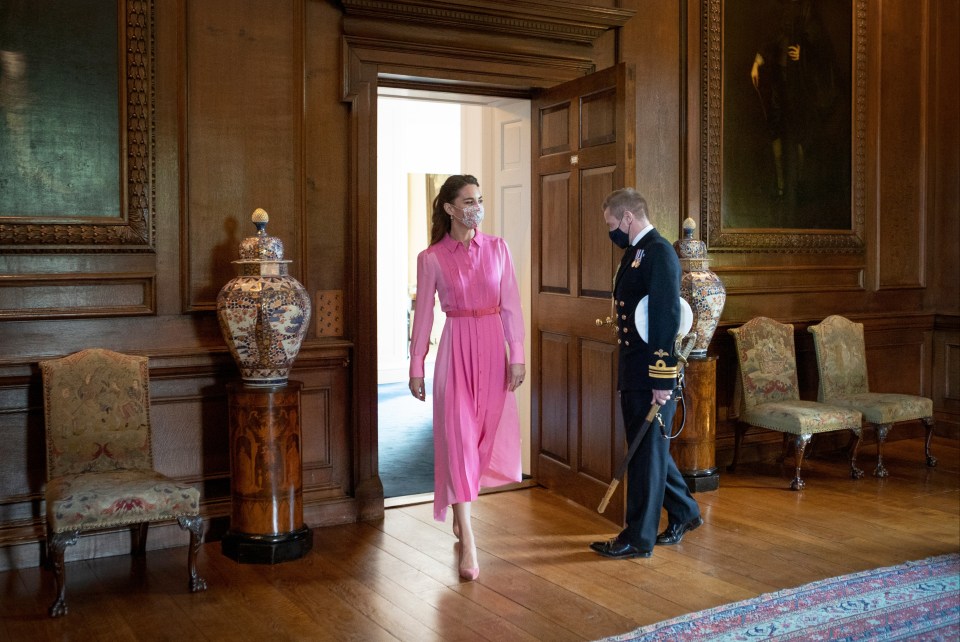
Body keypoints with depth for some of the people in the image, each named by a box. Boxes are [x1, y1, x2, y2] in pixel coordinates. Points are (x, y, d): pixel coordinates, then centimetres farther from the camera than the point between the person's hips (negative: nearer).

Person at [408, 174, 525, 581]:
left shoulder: (497, 248, 3)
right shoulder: (431, 258, -2)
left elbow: (511, 306, 2)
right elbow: (423, 314, 2)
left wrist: (517, 355, -4)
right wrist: (416, 367, 2)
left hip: (493, 347, 3)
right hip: (456, 348, -3)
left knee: (487, 434, 10)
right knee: (458, 436, -6)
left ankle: (461, 506, 36)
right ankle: (468, 543, -3)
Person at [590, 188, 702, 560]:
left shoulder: (659, 253, -15)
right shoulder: (634, 253, 15)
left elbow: (667, 318, -20)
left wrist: (662, 380, -22)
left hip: (651, 375, -9)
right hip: (633, 373, 9)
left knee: (647, 452, 1)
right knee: (647, 448, 18)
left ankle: (639, 538, 13)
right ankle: (683, 512, 35)